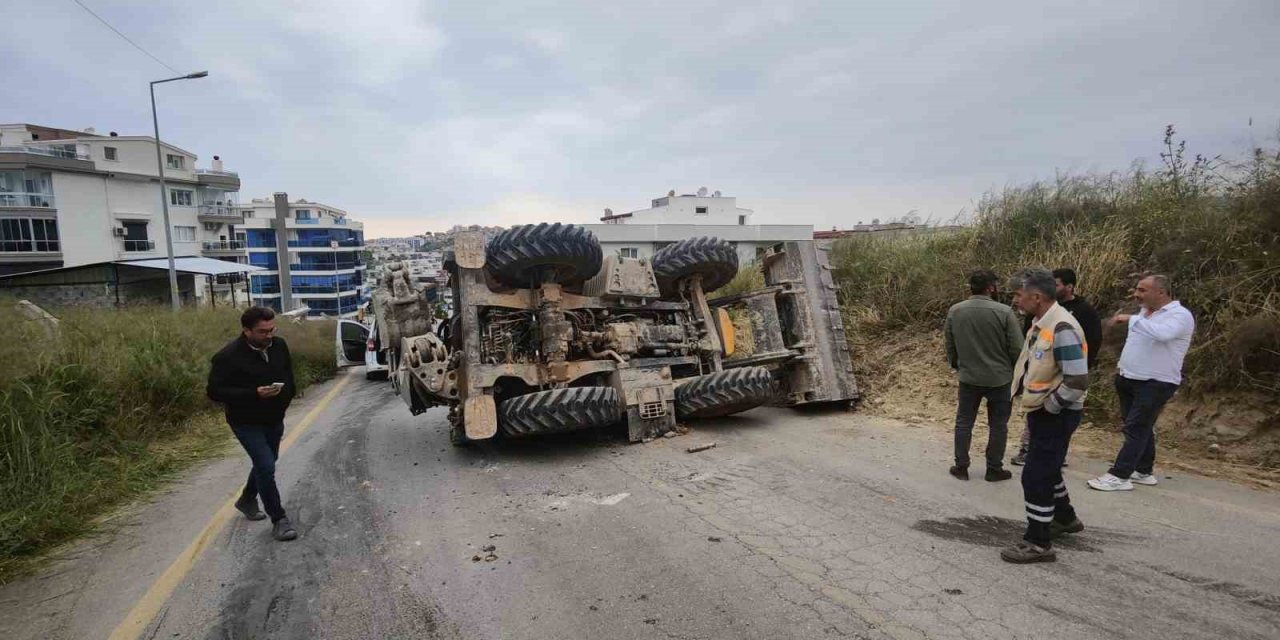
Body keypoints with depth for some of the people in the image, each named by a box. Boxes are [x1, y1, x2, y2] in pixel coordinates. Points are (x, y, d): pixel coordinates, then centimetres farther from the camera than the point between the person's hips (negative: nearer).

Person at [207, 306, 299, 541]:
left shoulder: (279, 345, -4)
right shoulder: (228, 356, -22)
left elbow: (288, 373, 14)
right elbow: (215, 391, -20)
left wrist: (287, 396, 4)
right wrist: (254, 394, -30)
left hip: (274, 419, 6)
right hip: (246, 423, -6)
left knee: (265, 462, 21)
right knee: (266, 466, -14)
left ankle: (247, 500, 47)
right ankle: (279, 520, -2)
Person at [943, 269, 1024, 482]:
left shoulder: (954, 311, -4)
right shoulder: (1003, 312, -14)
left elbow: (949, 345, 6)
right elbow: (1016, 348, -11)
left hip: (968, 377, 3)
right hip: (999, 378, -2)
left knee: (964, 422, 13)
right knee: (998, 425, 11)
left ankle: (961, 467, 18)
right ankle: (994, 469, 19)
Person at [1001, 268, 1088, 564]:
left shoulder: (1062, 328, -25)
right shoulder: (1041, 323, 6)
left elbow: (1077, 382, -27)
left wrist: (1048, 408, -16)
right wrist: (1036, 407, 13)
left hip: (1056, 414, -10)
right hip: (1042, 411, 10)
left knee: (1035, 476, -5)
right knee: (1047, 469, 25)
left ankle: (1038, 543, 7)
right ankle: (1065, 518, 46)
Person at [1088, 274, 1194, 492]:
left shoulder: (1180, 315, -15)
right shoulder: (1145, 311, 11)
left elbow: (1162, 333, -37)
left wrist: (1131, 319, -30)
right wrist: (1123, 365, 17)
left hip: (1156, 384, -8)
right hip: (1130, 379, 8)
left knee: (1136, 428, -9)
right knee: (1141, 427, 15)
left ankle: (1119, 476, -8)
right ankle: (1144, 471, 26)